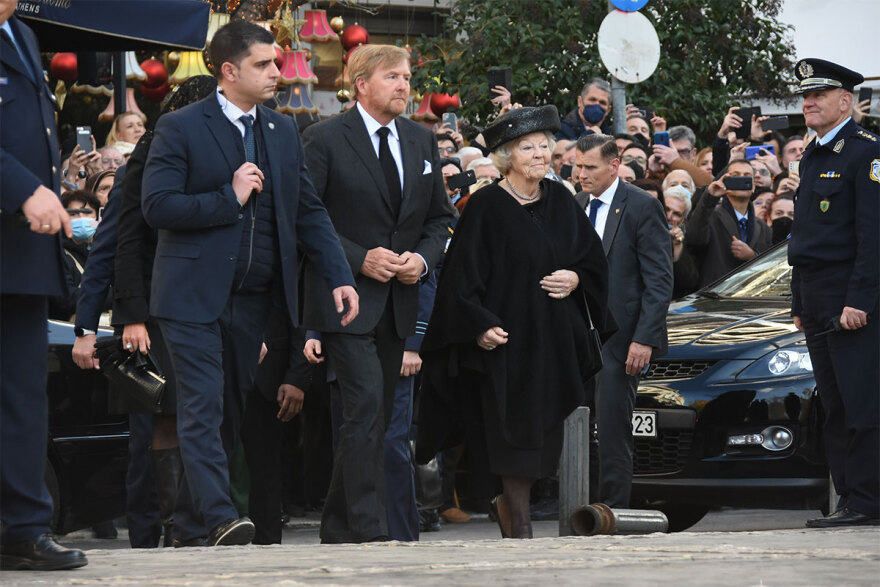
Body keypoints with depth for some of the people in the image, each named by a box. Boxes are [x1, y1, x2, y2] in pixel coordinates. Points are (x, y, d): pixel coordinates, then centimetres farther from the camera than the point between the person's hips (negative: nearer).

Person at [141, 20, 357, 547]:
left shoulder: (284, 131, 13)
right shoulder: (180, 128, -4)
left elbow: (309, 211, 13)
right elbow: (158, 206, -12)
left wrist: (340, 277, 2)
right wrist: (230, 198, -15)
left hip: (252, 299, 6)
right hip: (194, 296, -6)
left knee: (231, 411, 8)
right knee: (204, 409, -13)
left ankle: (188, 524, 17)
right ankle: (221, 521, -21)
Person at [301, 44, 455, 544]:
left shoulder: (422, 142, 12)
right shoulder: (325, 140, -7)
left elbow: (441, 217, 17)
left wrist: (422, 258, -3)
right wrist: (359, 259, -16)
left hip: (398, 299, 6)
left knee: (376, 417, 10)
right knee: (366, 406, -17)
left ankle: (339, 528, 20)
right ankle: (370, 532, -19)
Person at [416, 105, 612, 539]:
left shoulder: (560, 201, 10)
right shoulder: (487, 207, -6)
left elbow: (594, 260, 16)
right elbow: (464, 274, -9)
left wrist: (576, 279, -5)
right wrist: (480, 326, -18)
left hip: (555, 340, 5)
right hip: (507, 337, -5)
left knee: (542, 434, 6)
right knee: (515, 434, -5)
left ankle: (507, 503, 25)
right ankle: (519, 524, 1)